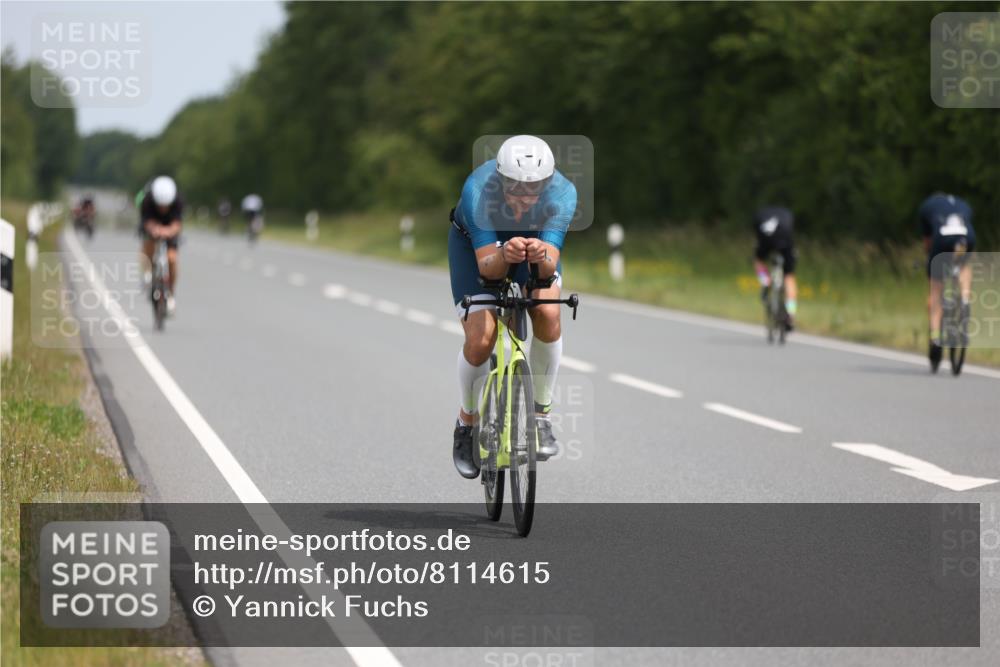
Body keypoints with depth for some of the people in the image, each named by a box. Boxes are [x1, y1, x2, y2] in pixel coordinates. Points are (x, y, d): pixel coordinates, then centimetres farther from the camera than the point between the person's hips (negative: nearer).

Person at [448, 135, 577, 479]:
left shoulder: (562, 193, -35)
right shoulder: (478, 190, -39)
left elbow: (549, 266, -41)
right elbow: (487, 267, -40)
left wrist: (541, 257, -64)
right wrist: (505, 255, -62)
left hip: (535, 241, 1)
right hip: (475, 243, -1)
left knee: (547, 311, -27)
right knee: (480, 338, -18)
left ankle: (541, 415, -7)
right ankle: (466, 424, 11)